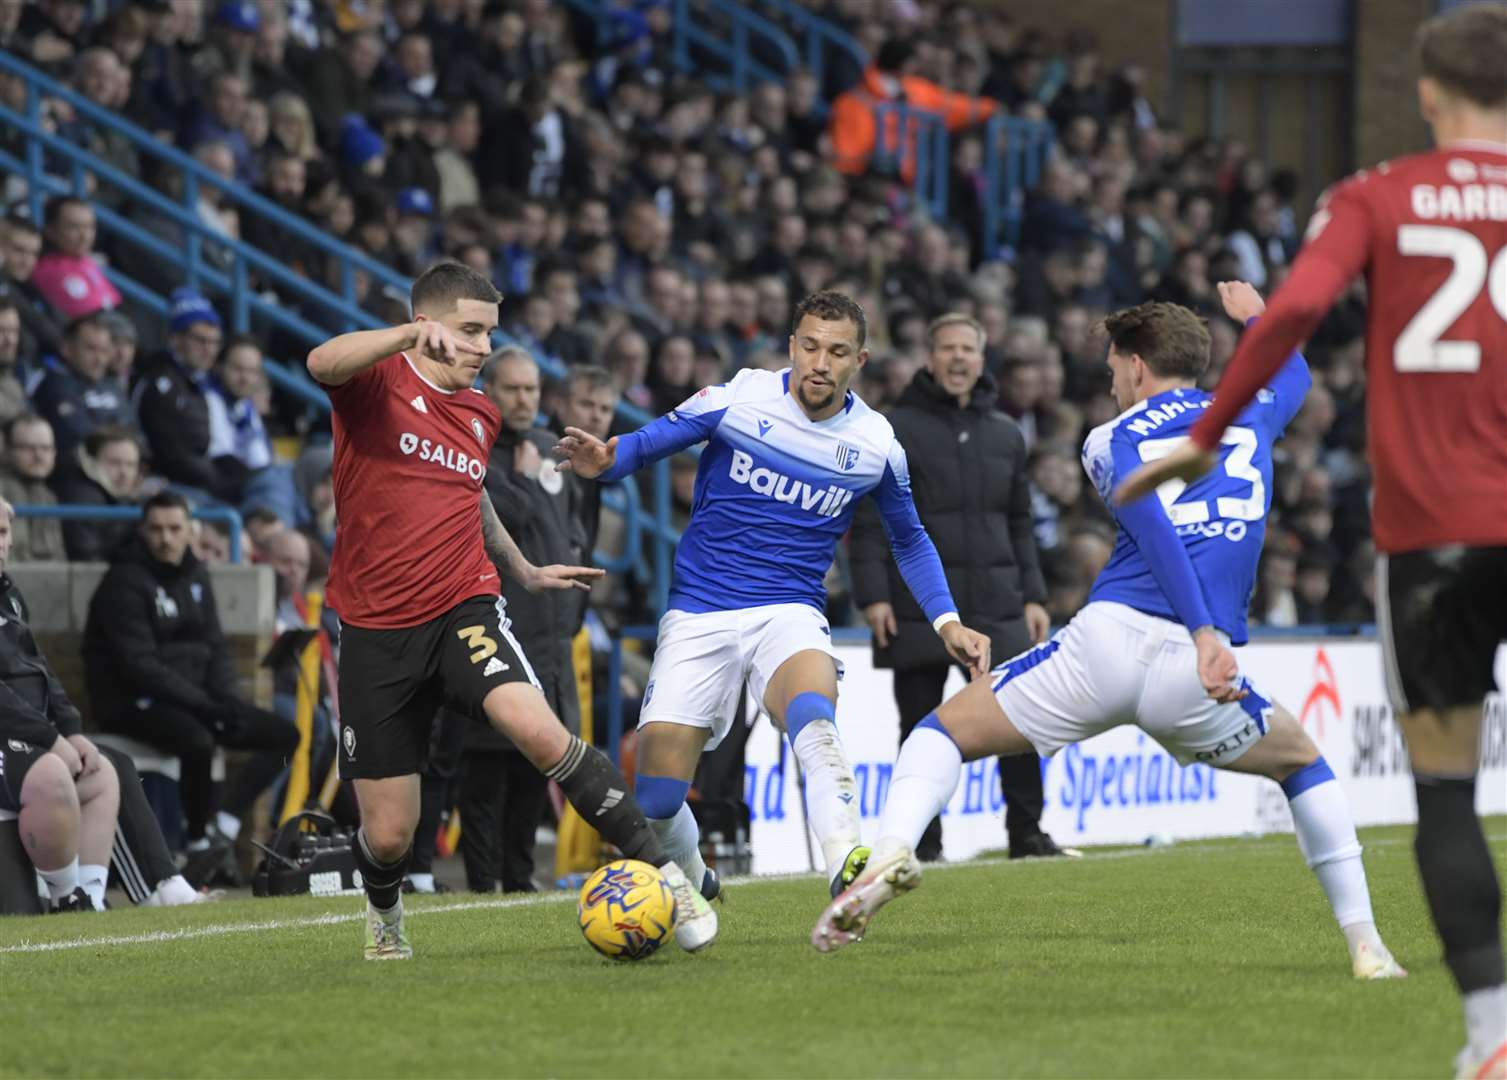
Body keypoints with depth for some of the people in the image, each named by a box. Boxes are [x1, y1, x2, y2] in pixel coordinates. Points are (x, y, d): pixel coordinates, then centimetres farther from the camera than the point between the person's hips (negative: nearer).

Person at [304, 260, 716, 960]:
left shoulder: (481, 415, 14)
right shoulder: (377, 383, -4)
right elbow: (322, 363, -28)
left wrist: (525, 571, 41)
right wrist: (412, 337, -41)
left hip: (463, 607, 3)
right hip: (376, 629, -3)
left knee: (537, 728, -29)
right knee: (387, 836, 1)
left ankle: (664, 875, -24)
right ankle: (383, 915, 38)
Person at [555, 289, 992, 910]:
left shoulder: (876, 445, 2)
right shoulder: (736, 400, -5)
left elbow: (909, 542, 18)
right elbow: (643, 444, 2)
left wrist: (946, 622, 6)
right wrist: (602, 460, -21)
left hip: (789, 614, 0)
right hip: (699, 617, 0)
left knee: (812, 718, -37)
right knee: (656, 801, -5)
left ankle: (847, 872, -52)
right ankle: (691, 885, 28)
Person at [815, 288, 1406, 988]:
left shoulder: (1113, 440, 12)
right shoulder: (1248, 418, 22)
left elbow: (1154, 528, -9)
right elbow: (1294, 374, 47)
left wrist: (1202, 634, -20)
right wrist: (1255, 317, 67)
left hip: (1108, 642, -2)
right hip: (1189, 676, 2)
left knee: (947, 730, 15)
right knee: (1302, 764, 30)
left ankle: (891, 852, -15)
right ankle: (1365, 946, 19)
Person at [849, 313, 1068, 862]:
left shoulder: (1004, 434, 14)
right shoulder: (896, 430, 0)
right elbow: (868, 518, -3)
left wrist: (1032, 595, 11)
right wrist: (872, 594, -12)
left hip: (996, 608, 4)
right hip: (918, 607, -4)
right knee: (922, 730, 1)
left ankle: (1027, 834, 8)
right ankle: (924, 846, 7)